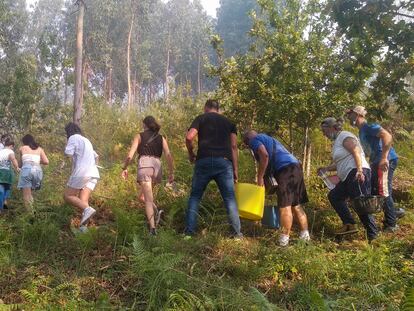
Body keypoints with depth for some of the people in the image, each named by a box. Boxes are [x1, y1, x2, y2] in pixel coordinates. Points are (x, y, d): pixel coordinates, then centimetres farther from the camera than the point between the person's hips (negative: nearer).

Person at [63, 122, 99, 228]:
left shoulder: (73, 137, 3)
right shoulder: (86, 140, 27)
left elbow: (68, 153, -10)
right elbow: (96, 156, 38)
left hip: (81, 173, -7)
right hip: (93, 174, 7)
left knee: (68, 196, 1)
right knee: (83, 201, -2)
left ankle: (87, 209, -24)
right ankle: (83, 227, -19)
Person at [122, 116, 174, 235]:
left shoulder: (140, 136, 12)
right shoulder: (161, 138, 18)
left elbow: (130, 154, 1)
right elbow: (168, 155, 5)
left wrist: (125, 168, 11)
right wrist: (171, 173, 4)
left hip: (145, 165, -3)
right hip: (157, 166, 3)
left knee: (148, 199, -4)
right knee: (142, 195, 22)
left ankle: (152, 228, -15)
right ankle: (156, 211, -2)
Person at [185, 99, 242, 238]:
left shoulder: (201, 118, 13)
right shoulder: (228, 122, 20)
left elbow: (189, 137, -3)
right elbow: (234, 146, 9)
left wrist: (191, 154, 13)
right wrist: (235, 169, 8)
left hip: (204, 161, -1)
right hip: (224, 162, 1)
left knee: (195, 196, 10)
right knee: (229, 198, 6)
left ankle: (189, 231, 7)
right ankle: (237, 232, 4)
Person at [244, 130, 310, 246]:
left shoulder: (254, 140, 6)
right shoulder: (268, 139, 34)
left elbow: (264, 155, -13)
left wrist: (260, 177, -8)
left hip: (286, 168, -9)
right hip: (295, 167, 9)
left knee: (285, 206, -7)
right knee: (296, 205, 14)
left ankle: (284, 239, -4)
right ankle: (305, 234, 17)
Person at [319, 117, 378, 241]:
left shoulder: (345, 137, -5)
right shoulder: (336, 141, 23)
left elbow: (357, 152, -18)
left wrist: (359, 171, -27)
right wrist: (326, 169, 22)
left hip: (357, 174, -11)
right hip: (348, 177, 11)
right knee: (334, 196, 14)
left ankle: (372, 235, -9)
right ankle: (349, 224, 10)